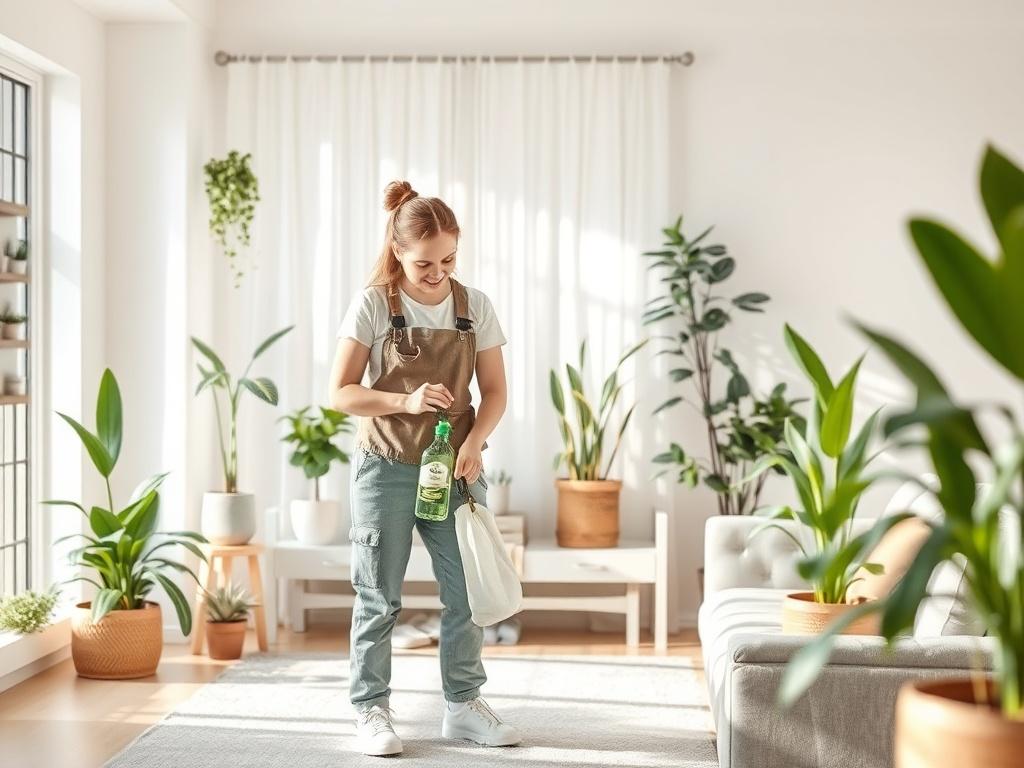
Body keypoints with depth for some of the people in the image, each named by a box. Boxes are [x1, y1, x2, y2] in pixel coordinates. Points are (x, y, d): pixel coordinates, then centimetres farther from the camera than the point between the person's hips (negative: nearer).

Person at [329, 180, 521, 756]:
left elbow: (496, 392, 4)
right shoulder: (373, 305, -8)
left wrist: (475, 442, -14)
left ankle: (464, 705, 20)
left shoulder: (475, 305, 1)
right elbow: (341, 392, -8)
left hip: (457, 466, 3)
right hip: (387, 466, -3)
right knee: (379, 598, 4)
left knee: (466, 591, 6)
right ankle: (372, 710, 16)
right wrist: (405, 400, -23)